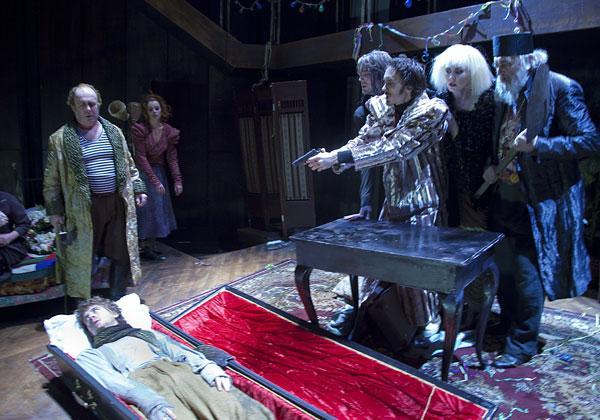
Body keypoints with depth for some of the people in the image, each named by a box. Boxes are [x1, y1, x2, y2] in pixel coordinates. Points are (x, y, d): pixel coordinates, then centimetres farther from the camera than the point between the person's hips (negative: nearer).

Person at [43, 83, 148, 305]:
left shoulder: (114, 132, 9)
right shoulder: (60, 139, -4)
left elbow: (128, 165, 16)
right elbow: (51, 180, -1)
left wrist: (138, 188, 9)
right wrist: (54, 210, -4)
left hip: (117, 203, 4)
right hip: (84, 209, -4)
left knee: (121, 254, 12)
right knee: (82, 258, 6)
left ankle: (118, 301, 31)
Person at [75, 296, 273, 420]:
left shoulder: (146, 334, 36)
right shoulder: (90, 357, 28)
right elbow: (110, 381, 6)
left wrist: (212, 371, -4)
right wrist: (151, 403, -17)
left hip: (180, 370, 3)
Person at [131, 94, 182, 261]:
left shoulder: (170, 132, -2)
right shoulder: (140, 129, -14)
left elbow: (172, 158, 0)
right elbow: (141, 158, -16)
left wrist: (177, 180, -9)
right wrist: (155, 181, -21)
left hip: (159, 172, 5)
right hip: (143, 172, -5)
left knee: (159, 207, 8)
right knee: (146, 208, -5)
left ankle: (151, 246, 19)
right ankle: (146, 248, 3)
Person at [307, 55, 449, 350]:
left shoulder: (429, 112, -18)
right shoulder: (381, 108, 2)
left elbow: (392, 148, -26)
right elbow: (362, 141, 0)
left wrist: (337, 158, -29)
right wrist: (332, 157, -20)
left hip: (421, 204, -6)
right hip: (393, 201, 6)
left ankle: (428, 327, 22)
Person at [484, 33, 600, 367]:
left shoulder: (560, 88, -12)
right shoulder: (505, 93, 10)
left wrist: (537, 144, -24)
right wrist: (493, 166, 2)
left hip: (539, 204, -7)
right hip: (507, 199, 7)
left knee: (527, 274, 0)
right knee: (505, 271, 17)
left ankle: (523, 343, 17)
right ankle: (509, 329, 36)